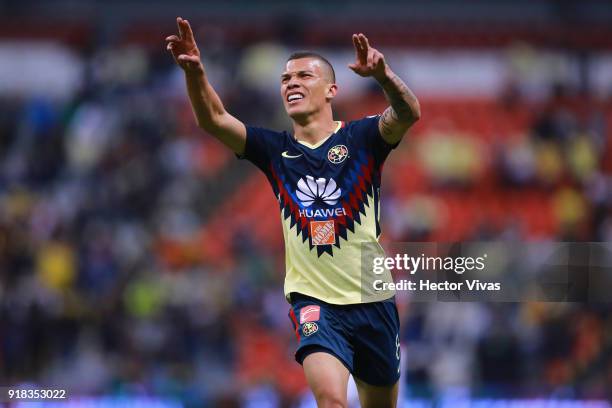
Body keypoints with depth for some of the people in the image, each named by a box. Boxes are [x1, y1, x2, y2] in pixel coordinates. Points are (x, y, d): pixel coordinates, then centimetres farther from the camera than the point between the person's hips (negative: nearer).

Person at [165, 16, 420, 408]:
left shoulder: (361, 138, -3)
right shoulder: (276, 149, 3)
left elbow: (409, 113, -22)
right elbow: (213, 119, -10)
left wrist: (383, 75, -44)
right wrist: (195, 71, -30)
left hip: (373, 302, 0)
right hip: (314, 301, 0)